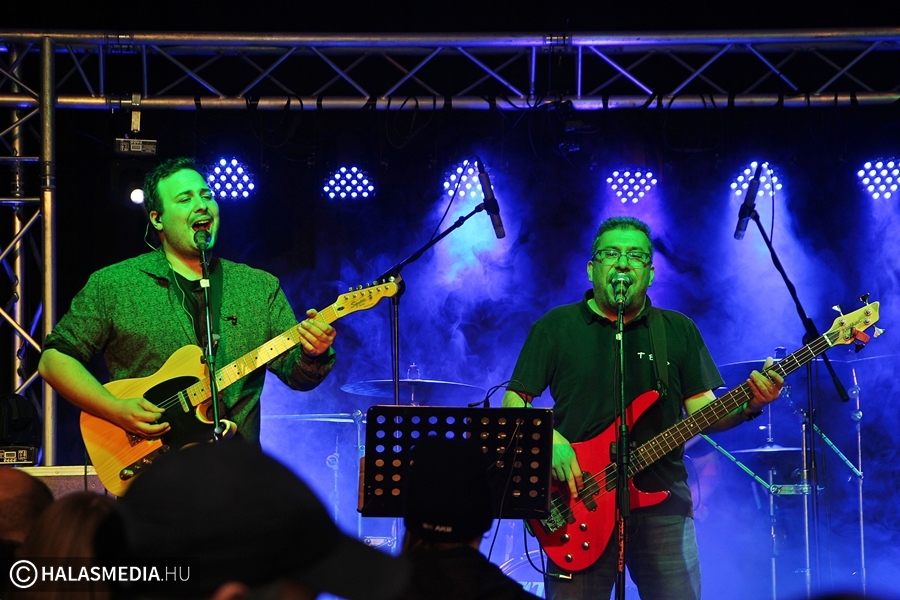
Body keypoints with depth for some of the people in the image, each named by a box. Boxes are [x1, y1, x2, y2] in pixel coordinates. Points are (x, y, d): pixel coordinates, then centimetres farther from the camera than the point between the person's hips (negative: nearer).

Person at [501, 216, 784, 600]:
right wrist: (550, 439, -14)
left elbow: (703, 411, 10)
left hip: (662, 500, 2)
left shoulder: (679, 331, 13)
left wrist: (749, 406, -10)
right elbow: (514, 403, 5)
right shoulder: (556, 327, 6)